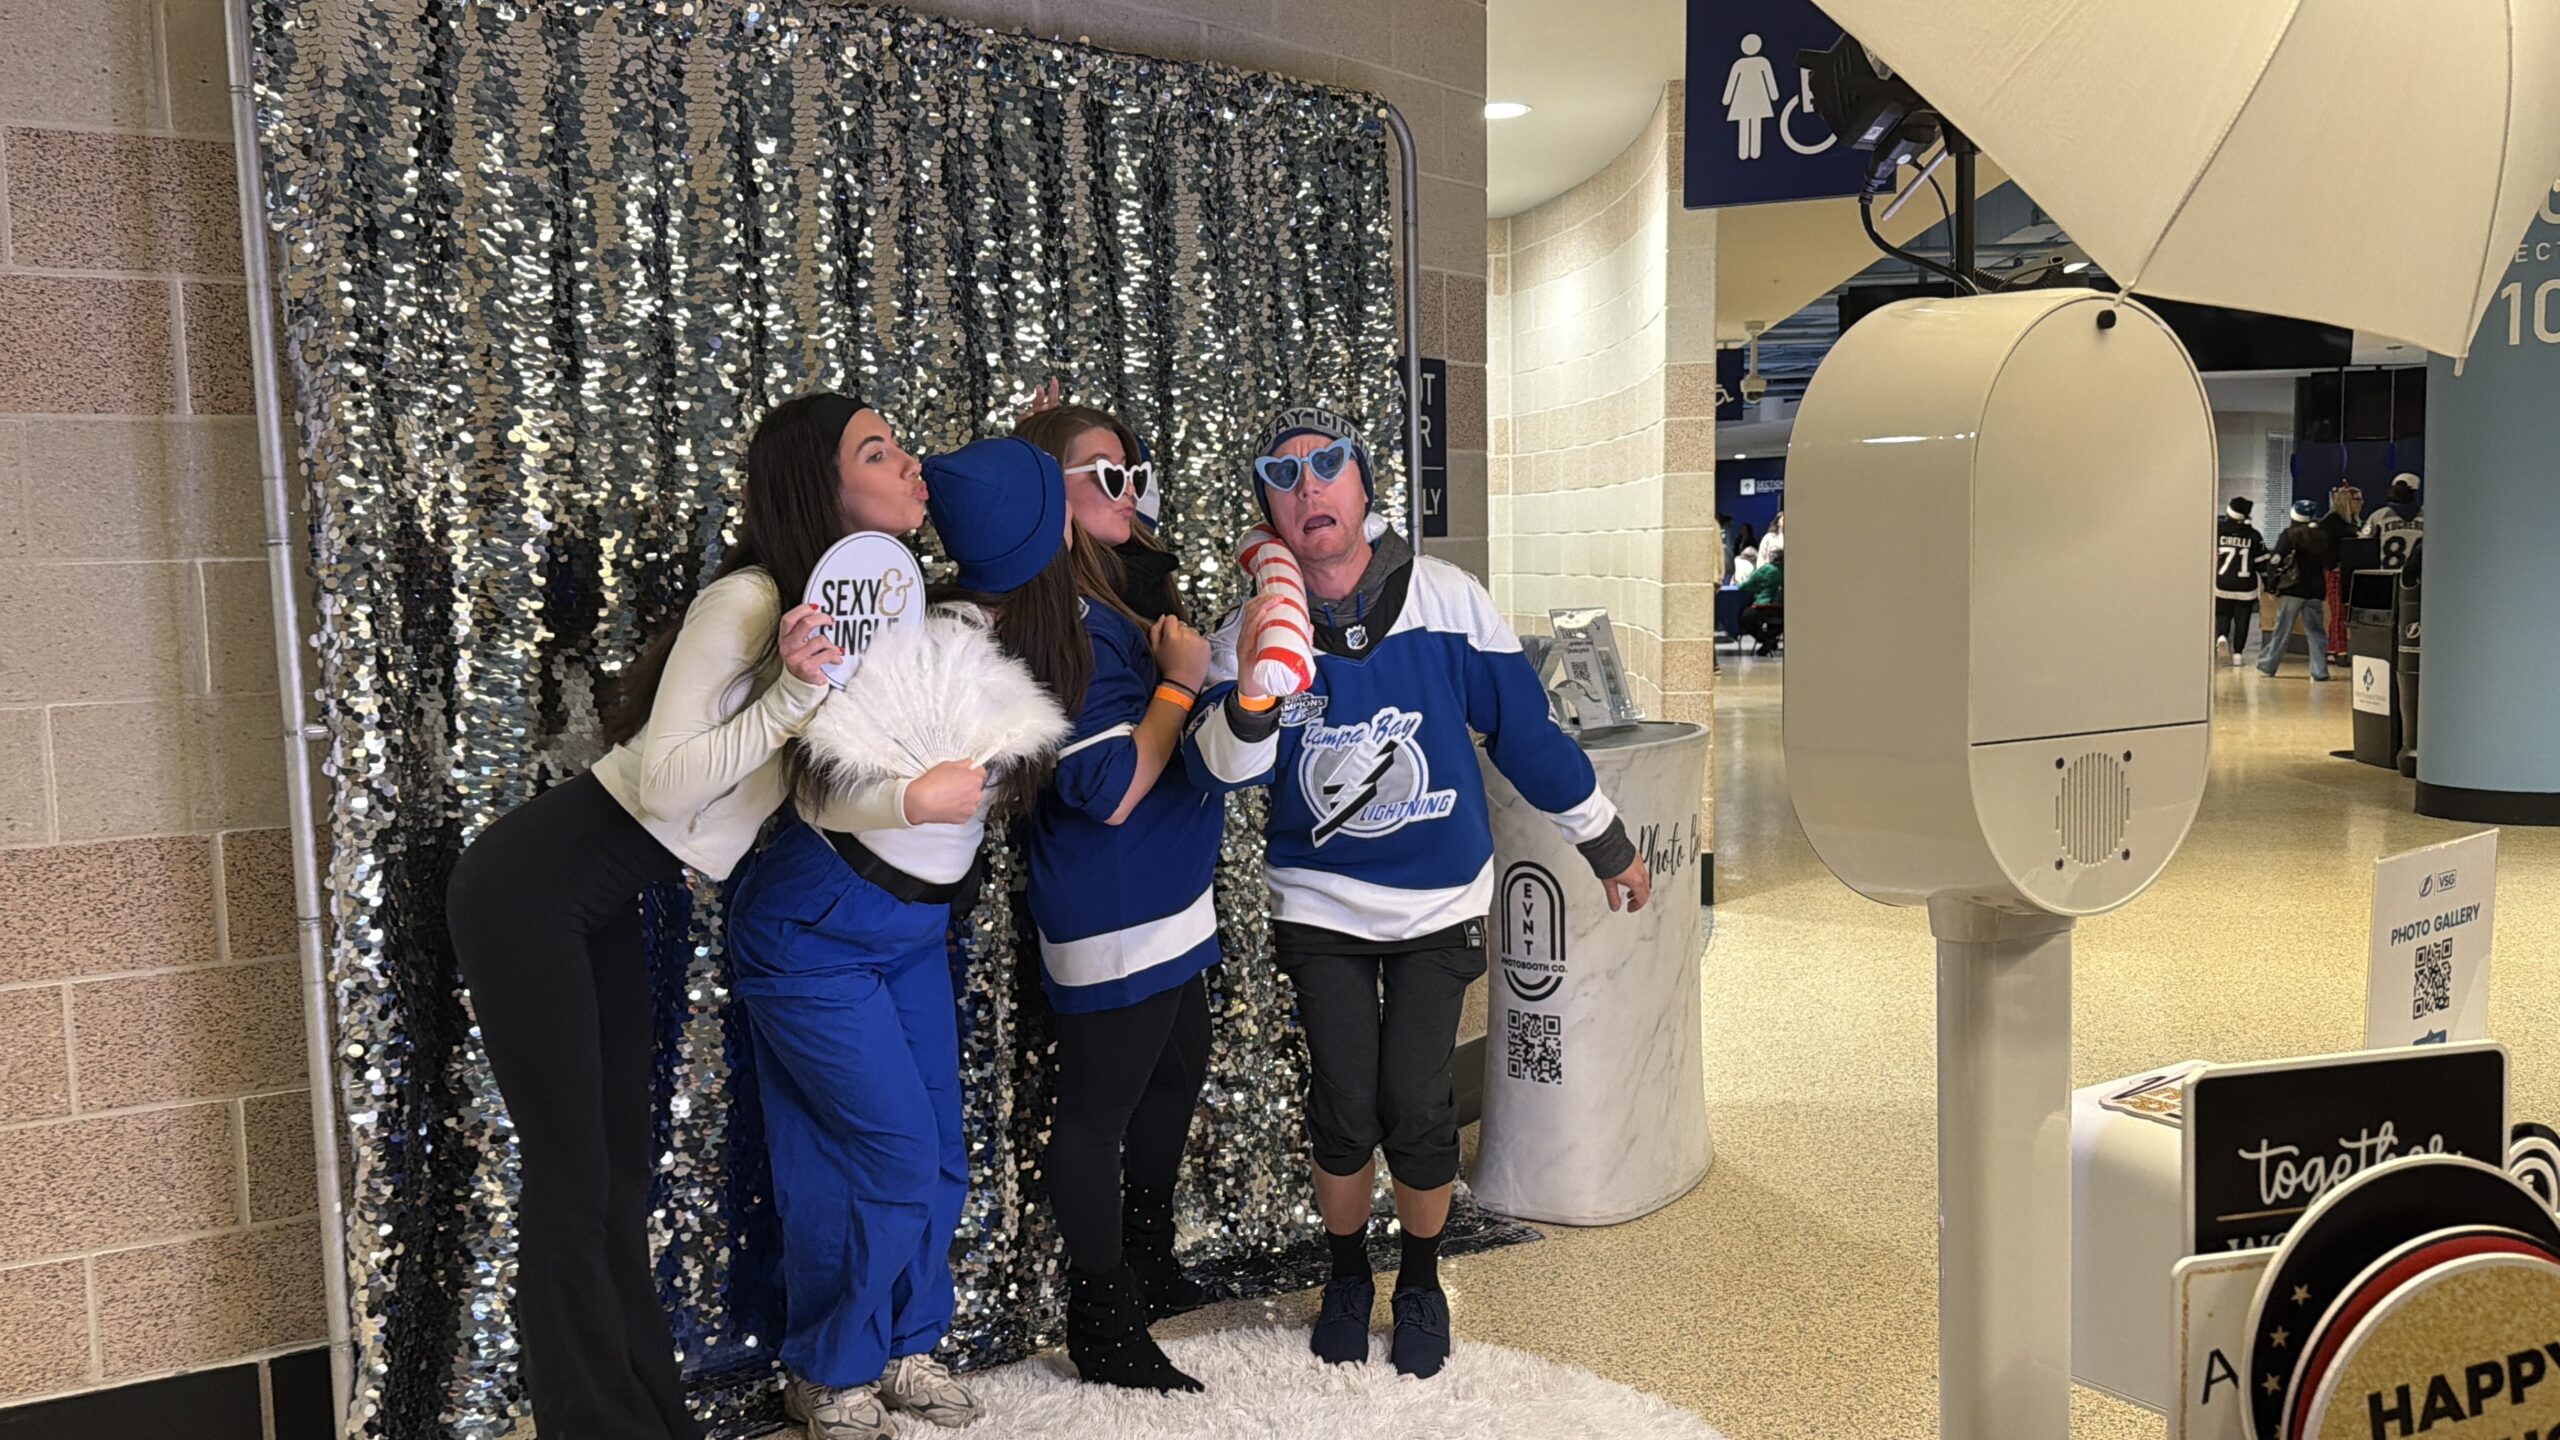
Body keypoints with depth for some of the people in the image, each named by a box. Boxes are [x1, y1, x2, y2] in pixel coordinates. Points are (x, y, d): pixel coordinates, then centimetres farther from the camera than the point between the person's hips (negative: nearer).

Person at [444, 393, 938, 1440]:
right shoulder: (747, 603, -22)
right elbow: (664, 782, -24)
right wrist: (792, 695, -34)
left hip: (606, 908, 8)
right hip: (530, 890, -8)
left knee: (622, 1167, 11)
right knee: (571, 1178, -2)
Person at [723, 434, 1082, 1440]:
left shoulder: (1017, 636, -5)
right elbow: (820, 762, -35)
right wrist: (906, 798, -55)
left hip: (913, 929, 8)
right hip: (814, 931, -8)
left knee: (940, 1157, 11)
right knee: (892, 1159, -1)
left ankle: (904, 1348, 31)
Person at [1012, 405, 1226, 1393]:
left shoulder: (1127, 591, 8)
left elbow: (1186, 737, 19)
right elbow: (1111, 789, -24)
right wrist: (1181, 679, -18)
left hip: (1169, 900, 10)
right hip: (1110, 913, -10)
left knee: (1174, 1077, 22)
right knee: (1100, 1110, 4)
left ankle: (1151, 1271, 41)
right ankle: (1103, 1330, 19)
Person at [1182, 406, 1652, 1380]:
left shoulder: (1446, 600, -10)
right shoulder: (1253, 630, -10)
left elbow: (1525, 731, -2)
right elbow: (1219, 771, -23)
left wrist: (1607, 845, 6)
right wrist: (1255, 691, -45)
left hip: (1440, 900, 0)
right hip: (1320, 905, 1)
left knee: (1416, 1107, -3)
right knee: (1343, 1107, 1)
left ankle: (1422, 1285, 26)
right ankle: (1347, 1278, 30)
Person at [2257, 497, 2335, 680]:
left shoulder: (2289, 534, -6)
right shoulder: (2323, 535, 6)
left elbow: (2277, 561, -12)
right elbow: (2329, 563, 11)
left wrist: (2272, 586, -7)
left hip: (2292, 589, -3)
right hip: (2316, 590, 3)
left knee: (2282, 630, 3)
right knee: (2317, 631, 7)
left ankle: (2266, 666, 9)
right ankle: (2320, 671, 3)